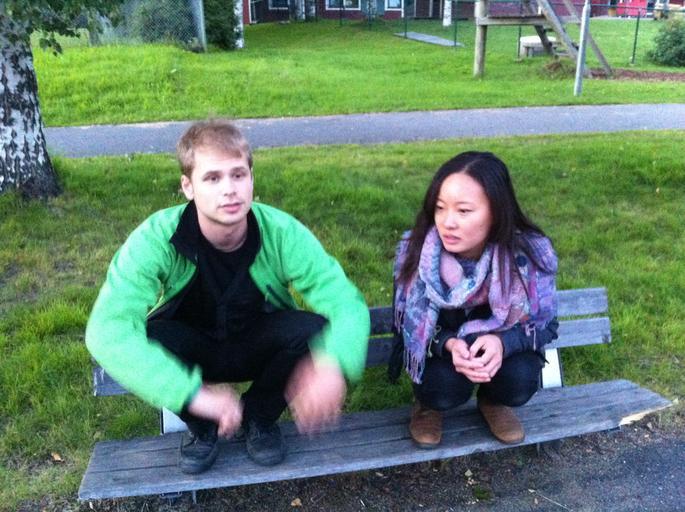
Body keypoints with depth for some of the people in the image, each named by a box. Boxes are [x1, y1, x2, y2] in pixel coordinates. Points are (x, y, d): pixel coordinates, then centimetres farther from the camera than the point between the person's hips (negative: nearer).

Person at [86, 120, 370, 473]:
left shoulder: (282, 233, -26)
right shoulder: (157, 238, -29)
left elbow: (349, 304, -27)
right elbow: (107, 329, -39)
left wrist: (332, 364, -51)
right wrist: (193, 394, -49)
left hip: (258, 348, 1)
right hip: (191, 353, 0)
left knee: (315, 329, -29)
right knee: (138, 337, -32)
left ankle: (259, 417, 2)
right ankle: (201, 427, 0)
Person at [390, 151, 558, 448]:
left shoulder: (529, 252, -28)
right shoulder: (416, 251, -27)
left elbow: (545, 323, -15)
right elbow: (411, 324, -15)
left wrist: (502, 342, -38)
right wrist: (448, 344, -38)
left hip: (500, 345, 1)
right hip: (440, 348, -1)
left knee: (519, 382, -28)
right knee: (444, 385, -31)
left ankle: (492, 399, 10)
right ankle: (428, 403, 8)